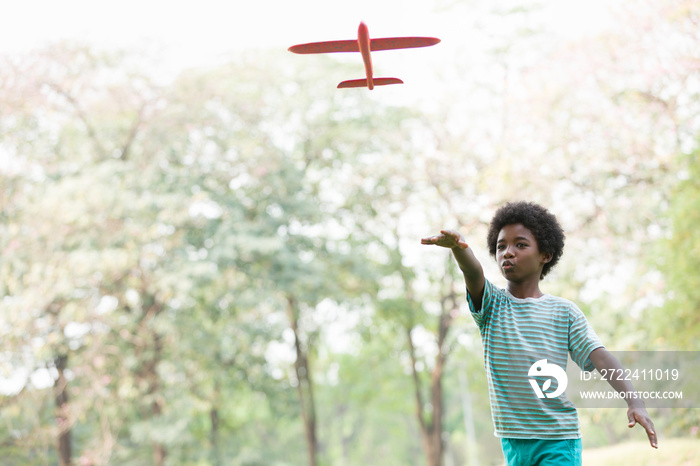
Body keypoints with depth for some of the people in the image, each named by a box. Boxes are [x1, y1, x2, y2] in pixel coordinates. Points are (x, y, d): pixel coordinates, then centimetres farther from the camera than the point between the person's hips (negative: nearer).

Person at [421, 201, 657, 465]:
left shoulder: (564, 312, 0)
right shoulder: (490, 305, 3)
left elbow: (600, 357, -11)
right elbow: (473, 274, -19)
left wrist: (634, 401, -28)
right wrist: (457, 247, -42)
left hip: (558, 442, -3)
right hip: (513, 441, 3)